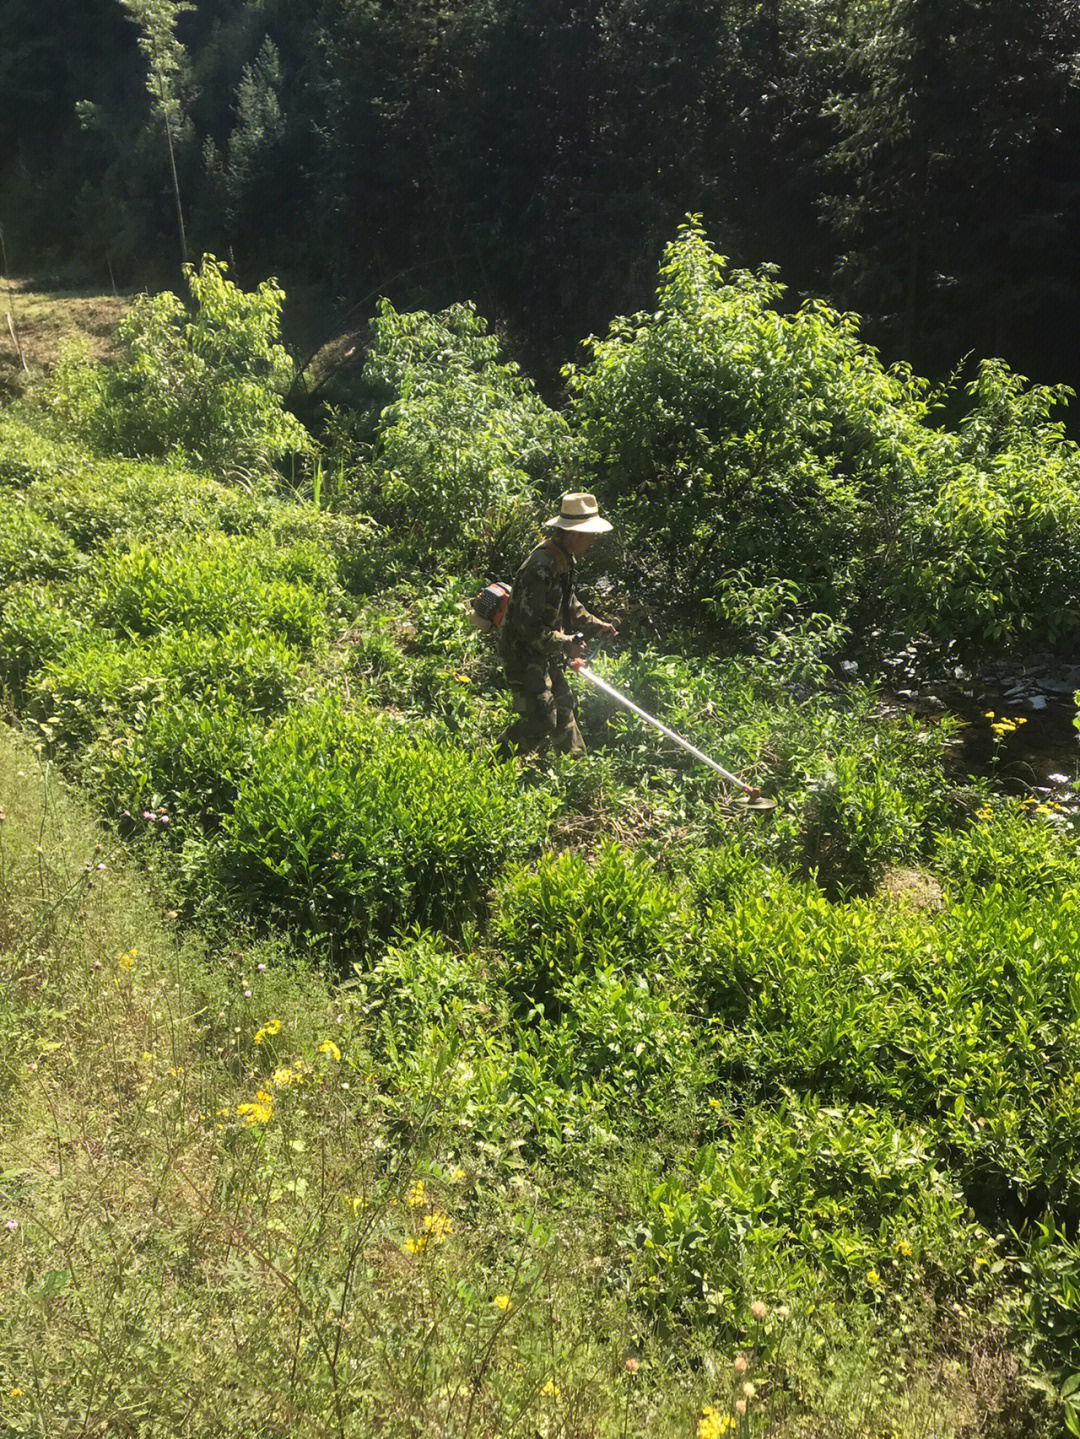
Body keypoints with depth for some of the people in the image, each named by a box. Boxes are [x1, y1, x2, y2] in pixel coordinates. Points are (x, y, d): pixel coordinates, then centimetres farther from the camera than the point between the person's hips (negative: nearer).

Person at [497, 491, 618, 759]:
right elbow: (528, 626, -27)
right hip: (523, 653, -10)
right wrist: (563, 644, -22)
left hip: (543, 652, 10)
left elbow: (569, 604, 19)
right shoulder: (540, 568, -29)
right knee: (541, 719, -9)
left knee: (562, 703, 21)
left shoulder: (565, 559, 5)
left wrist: (594, 626, 7)